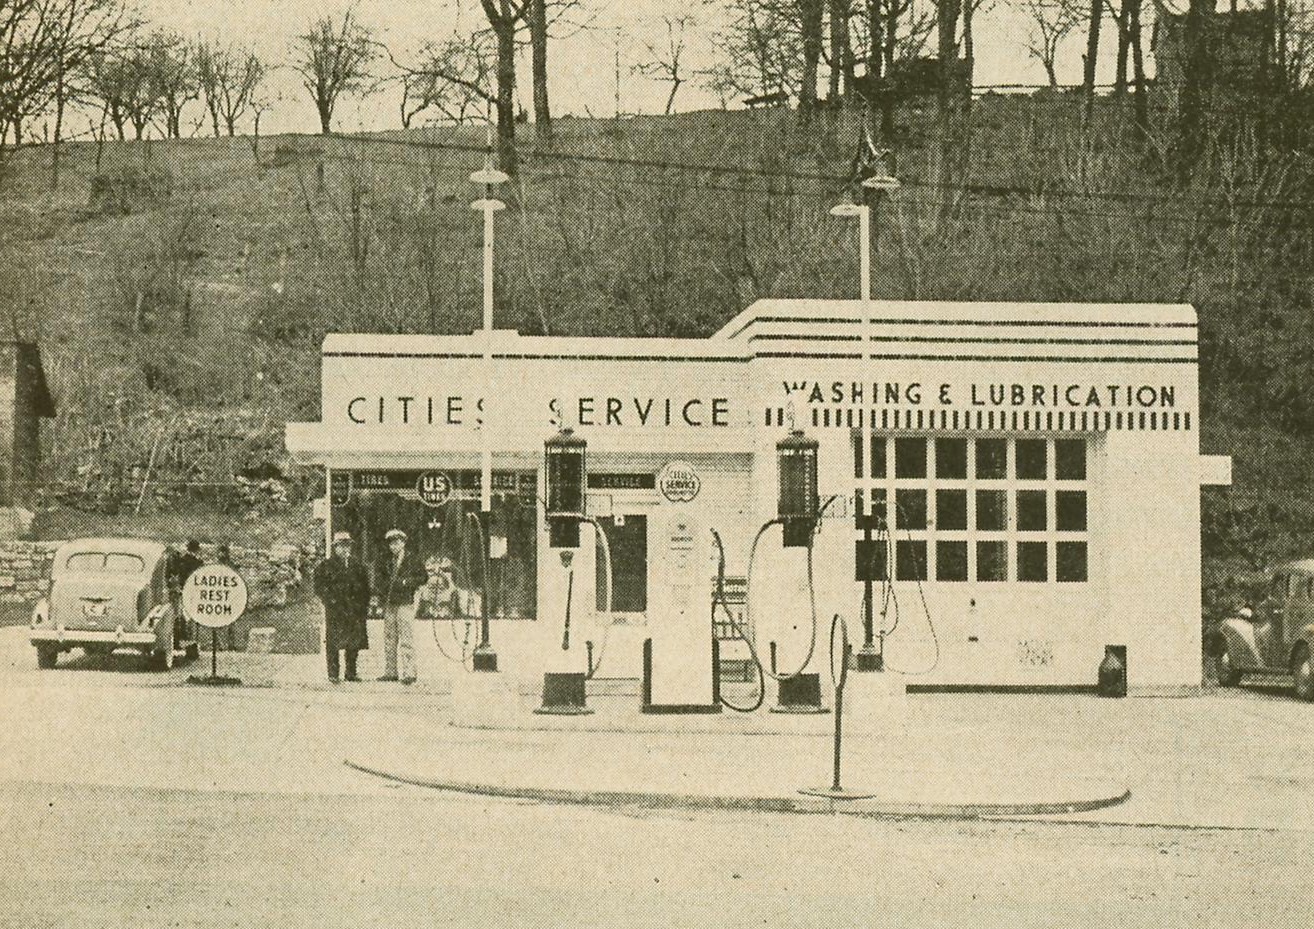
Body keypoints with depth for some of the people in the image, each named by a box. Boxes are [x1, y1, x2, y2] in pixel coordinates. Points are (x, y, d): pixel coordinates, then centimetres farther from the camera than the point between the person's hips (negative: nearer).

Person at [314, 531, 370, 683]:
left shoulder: (357, 565, 16)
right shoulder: (326, 565, 3)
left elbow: (365, 586, 18)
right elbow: (319, 586, -1)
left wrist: (364, 605, 8)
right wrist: (330, 600, -11)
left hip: (355, 610, 4)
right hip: (335, 609, -4)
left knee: (354, 642, 4)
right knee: (333, 642, -6)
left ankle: (351, 673, 11)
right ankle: (333, 674, -2)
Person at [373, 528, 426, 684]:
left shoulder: (412, 560, -2)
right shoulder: (387, 560, 11)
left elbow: (422, 577, -2)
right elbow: (379, 573, 26)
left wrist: (405, 582, -14)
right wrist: (379, 590, 11)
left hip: (405, 603, -6)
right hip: (389, 604, 6)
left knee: (406, 640, -9)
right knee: (389, 639, 9)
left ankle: (408, 674, -9)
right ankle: (390, 672, 16)